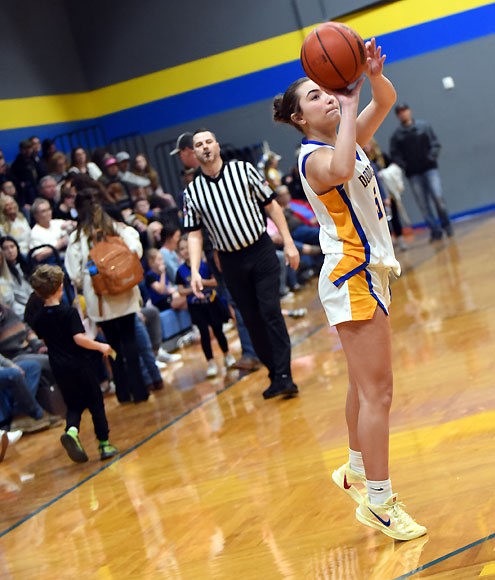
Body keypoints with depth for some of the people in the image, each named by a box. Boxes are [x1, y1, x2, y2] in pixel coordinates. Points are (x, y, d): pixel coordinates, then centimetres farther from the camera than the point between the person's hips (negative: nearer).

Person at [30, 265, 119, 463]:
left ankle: (71, 430, -15)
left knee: (73, 405, 15)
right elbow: (79, 338, -23)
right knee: (96, 404, 9)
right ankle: (104, 444, 13)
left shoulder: (40, 318, 1)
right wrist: (101, 346, -12)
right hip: (79, 365, -4)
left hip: (60, 370, 4)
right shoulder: (69, 312, -15)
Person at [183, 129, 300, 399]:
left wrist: (289, 243, -1)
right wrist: (194, 271, -8)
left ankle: (284, 377, -11)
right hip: (231, 262, 2)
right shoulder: (192, 191, 3)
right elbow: (194, 234, 4)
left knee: (270, 312, -11)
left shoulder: (243, 170, 0)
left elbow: (271, 205, 4)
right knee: (251, 320, 6)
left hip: (261, 252, -2)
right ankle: (275, 374, 17)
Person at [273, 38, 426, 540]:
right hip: (352, 277, -10)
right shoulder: (314, 157, -16)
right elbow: (341, 169, -39)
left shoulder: (348, 139, 12)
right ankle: (379, 503, -7)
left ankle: (356, 471, 36)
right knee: (376, 391, -11)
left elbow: (385, 102, 9)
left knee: (365, 386, 21)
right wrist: (349, 105, -31)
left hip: (365, 273, 10)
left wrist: (374, 74, -12)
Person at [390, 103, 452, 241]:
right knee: (423, 204, -2)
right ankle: (435, 230, 5)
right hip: (413, 174, 1)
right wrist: (402, 164, -14)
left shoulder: (423, 126, 4)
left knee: (437, 196, -13)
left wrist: (432, 156, -13)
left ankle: (446, 225, 8)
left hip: (429, 168, -1)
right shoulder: (396, 135, 5)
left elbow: (435, 144, 4)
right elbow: (394, 154, 3)